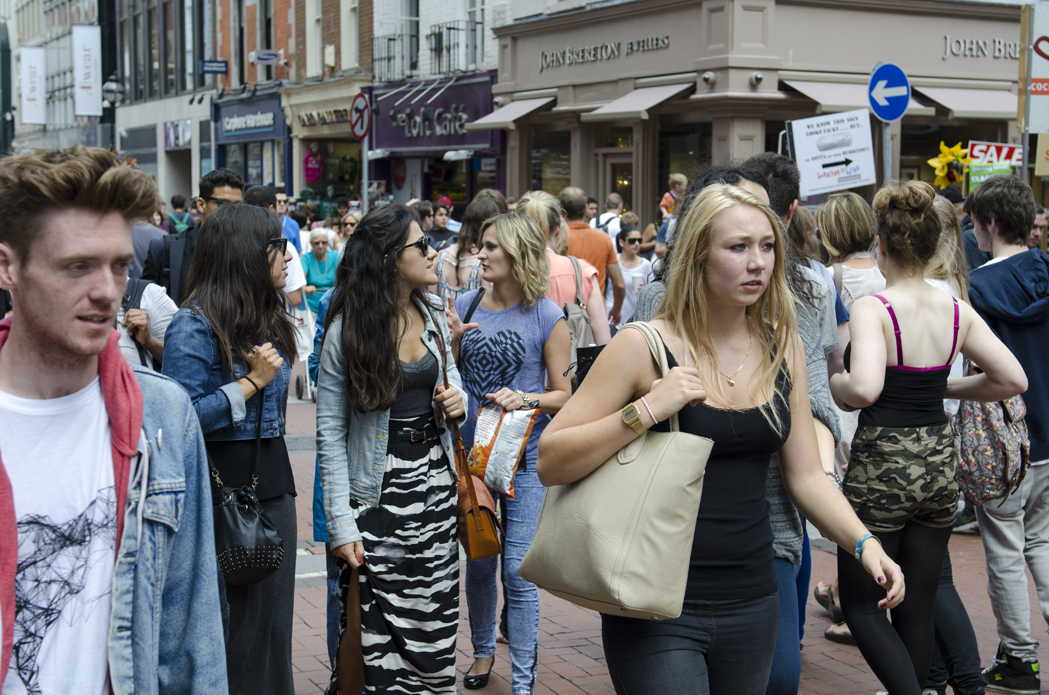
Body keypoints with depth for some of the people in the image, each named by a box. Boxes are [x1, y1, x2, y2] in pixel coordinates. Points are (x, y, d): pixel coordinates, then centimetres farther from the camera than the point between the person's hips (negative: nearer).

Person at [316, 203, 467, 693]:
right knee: (381, 632, -1)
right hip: (380, 491, -5)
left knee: (436, 623, 6)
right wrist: (341, 524, -14)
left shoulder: (432, 314, 6)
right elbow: (330, 433, -10)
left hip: (436, 482, 5)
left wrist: (458, 400, -2)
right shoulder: (346, 329, -11)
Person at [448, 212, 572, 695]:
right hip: (470, 450, 4)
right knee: (477, 561, 15)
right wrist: (451, 341, -9)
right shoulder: (466, 306, 3)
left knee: (518, 570, -4)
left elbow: (563, 396, -3)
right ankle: (483, 650, 36)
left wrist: (526, 399, -21)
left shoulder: (547, 318, -7)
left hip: (524, 456, -4)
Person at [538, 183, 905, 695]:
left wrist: (864, 543, -7)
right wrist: (647, 410, -23)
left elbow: (806, 476, 9)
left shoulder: (782, 347, 5)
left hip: (751, 604, 5)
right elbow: (550, 463, -13)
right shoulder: (644, 348, -10)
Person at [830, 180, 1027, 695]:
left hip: (881, 464, -6)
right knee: (917, 606, 16)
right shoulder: (957, 311, 1)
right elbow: (1013, 379, 3)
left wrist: (832, 385, -10)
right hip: (939, 460, 6)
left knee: (861, 603, 8)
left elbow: (864, 388, -31)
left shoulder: (872, 309, -16)